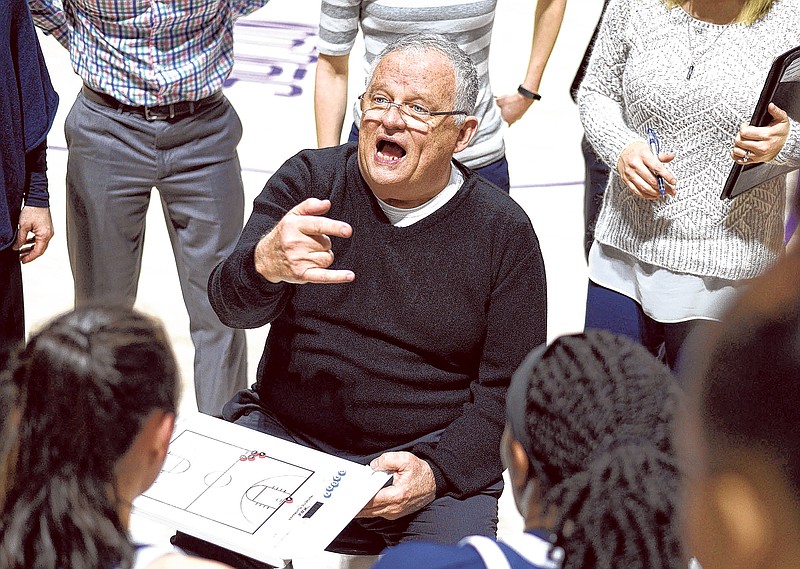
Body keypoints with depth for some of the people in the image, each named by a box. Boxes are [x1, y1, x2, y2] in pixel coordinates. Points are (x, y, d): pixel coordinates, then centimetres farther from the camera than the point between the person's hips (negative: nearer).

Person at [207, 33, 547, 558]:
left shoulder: (505, 233, -2)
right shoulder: (309, 179, 0)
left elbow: (508, 391, -1)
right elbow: (231, 305, -13)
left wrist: (437, 470, -16)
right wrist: (265, 264, -36)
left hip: (431, 456, 0)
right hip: (282, 436, 1)